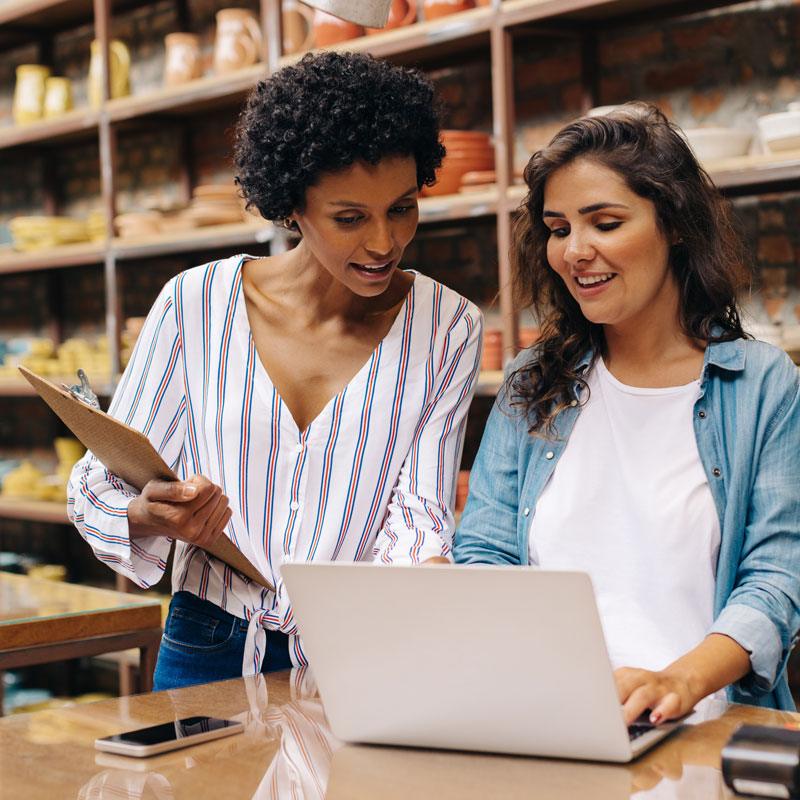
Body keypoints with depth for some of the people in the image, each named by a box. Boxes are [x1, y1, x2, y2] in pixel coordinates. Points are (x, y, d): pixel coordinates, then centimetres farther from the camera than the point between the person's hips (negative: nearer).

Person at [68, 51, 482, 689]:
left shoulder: (448, 329, 0)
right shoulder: (195, 305, -3)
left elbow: (417, 514, -4)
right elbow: (99, 487, 3)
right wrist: (149, 516, -21)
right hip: (210, 658, 0)